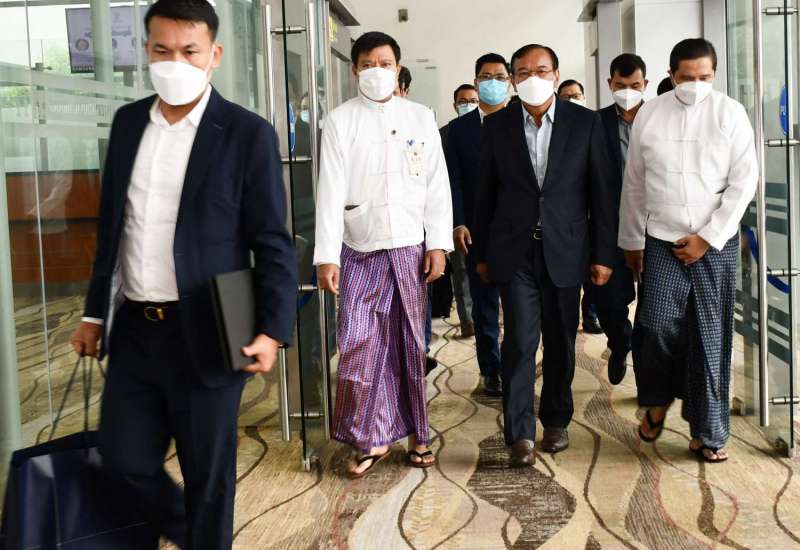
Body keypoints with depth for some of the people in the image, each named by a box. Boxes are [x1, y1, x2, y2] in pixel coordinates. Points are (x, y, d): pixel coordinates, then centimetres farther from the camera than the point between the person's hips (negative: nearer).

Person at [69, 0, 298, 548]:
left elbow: (273, 243, -8)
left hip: (206, 335, -5)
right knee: (124, 459, 14)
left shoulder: (248, 134, -8)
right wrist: (96, 311, 15)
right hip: (133, 330, 5)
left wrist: (273, 329, -17)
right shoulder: (128, 121, 8)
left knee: (208, 474, 7)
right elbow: (112, 225, 14)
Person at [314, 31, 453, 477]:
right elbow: (331, 190, -4)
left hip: (411, 248, 1)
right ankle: (372, 439, 10)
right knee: (359, 345, -4)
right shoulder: (340, 121, 1)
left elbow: (437, 185, 4)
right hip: (359, 250, -1)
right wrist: (327, 256, -10)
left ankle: (417, 432, 20)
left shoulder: (421, 118, 6)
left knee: (411, 344, 8)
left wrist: (438, 244, -3)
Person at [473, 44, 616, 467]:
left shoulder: (585, 122, 1)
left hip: (564, 249, 1)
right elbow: (486, 193, 7)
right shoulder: (496, 126, 4)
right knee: (520, 339, -7)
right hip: (514, 250, 0)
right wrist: (481, 253, 6)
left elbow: (601, 192, 1)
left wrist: (603, 254, -2)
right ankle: (520, 434, 0)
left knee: (560, 340, 10)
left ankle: (556, 420, 28)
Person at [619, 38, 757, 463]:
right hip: (661, 242, 1)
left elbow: (744, 181, -3)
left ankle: (707, 432, 13)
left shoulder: (731, 113, -1)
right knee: (660, 326, -8)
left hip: (716, 244, 0)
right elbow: (634, 184, 9)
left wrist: (708, 237, -9)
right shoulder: (649, 115, 3)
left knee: (711, 336, 1)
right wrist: (631, 240, 12)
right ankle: (657, 400, 21)